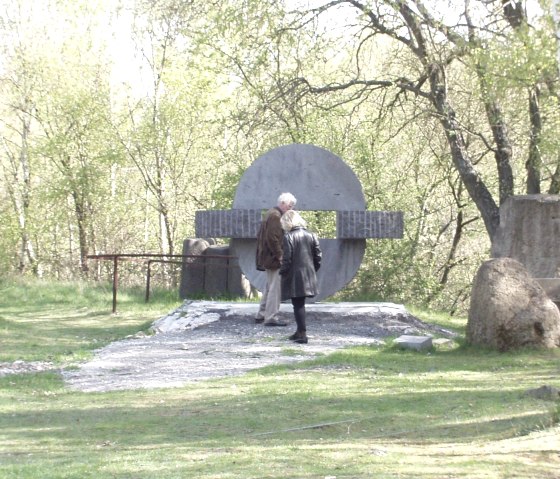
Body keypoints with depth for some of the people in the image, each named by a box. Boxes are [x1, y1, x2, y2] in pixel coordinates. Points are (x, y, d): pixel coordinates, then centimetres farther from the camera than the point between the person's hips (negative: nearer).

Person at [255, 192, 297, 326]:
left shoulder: (270, 214, 17)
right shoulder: (275, 216, -15)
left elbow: (260, 236, 22)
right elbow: (273, 238, -23)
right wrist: (279, 255, -20)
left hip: (266, 258, 11)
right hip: (274, 259, -11)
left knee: (269, 287, 17)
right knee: (275, 288, -8)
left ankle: (261, 315, 22)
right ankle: (271, 318, -7)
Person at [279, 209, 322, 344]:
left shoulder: (288, 237, -12)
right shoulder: (311, 235, 6)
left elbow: (287, 258, -15)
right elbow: (318, 256, 8)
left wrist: (282, 272, -3)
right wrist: (314, 269, 18)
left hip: (294, 276, -6)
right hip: (308, 275, 6)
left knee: (298, 304, -2)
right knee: (300, 303, 18)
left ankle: (302, 334, -7)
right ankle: (300, 331, 25)